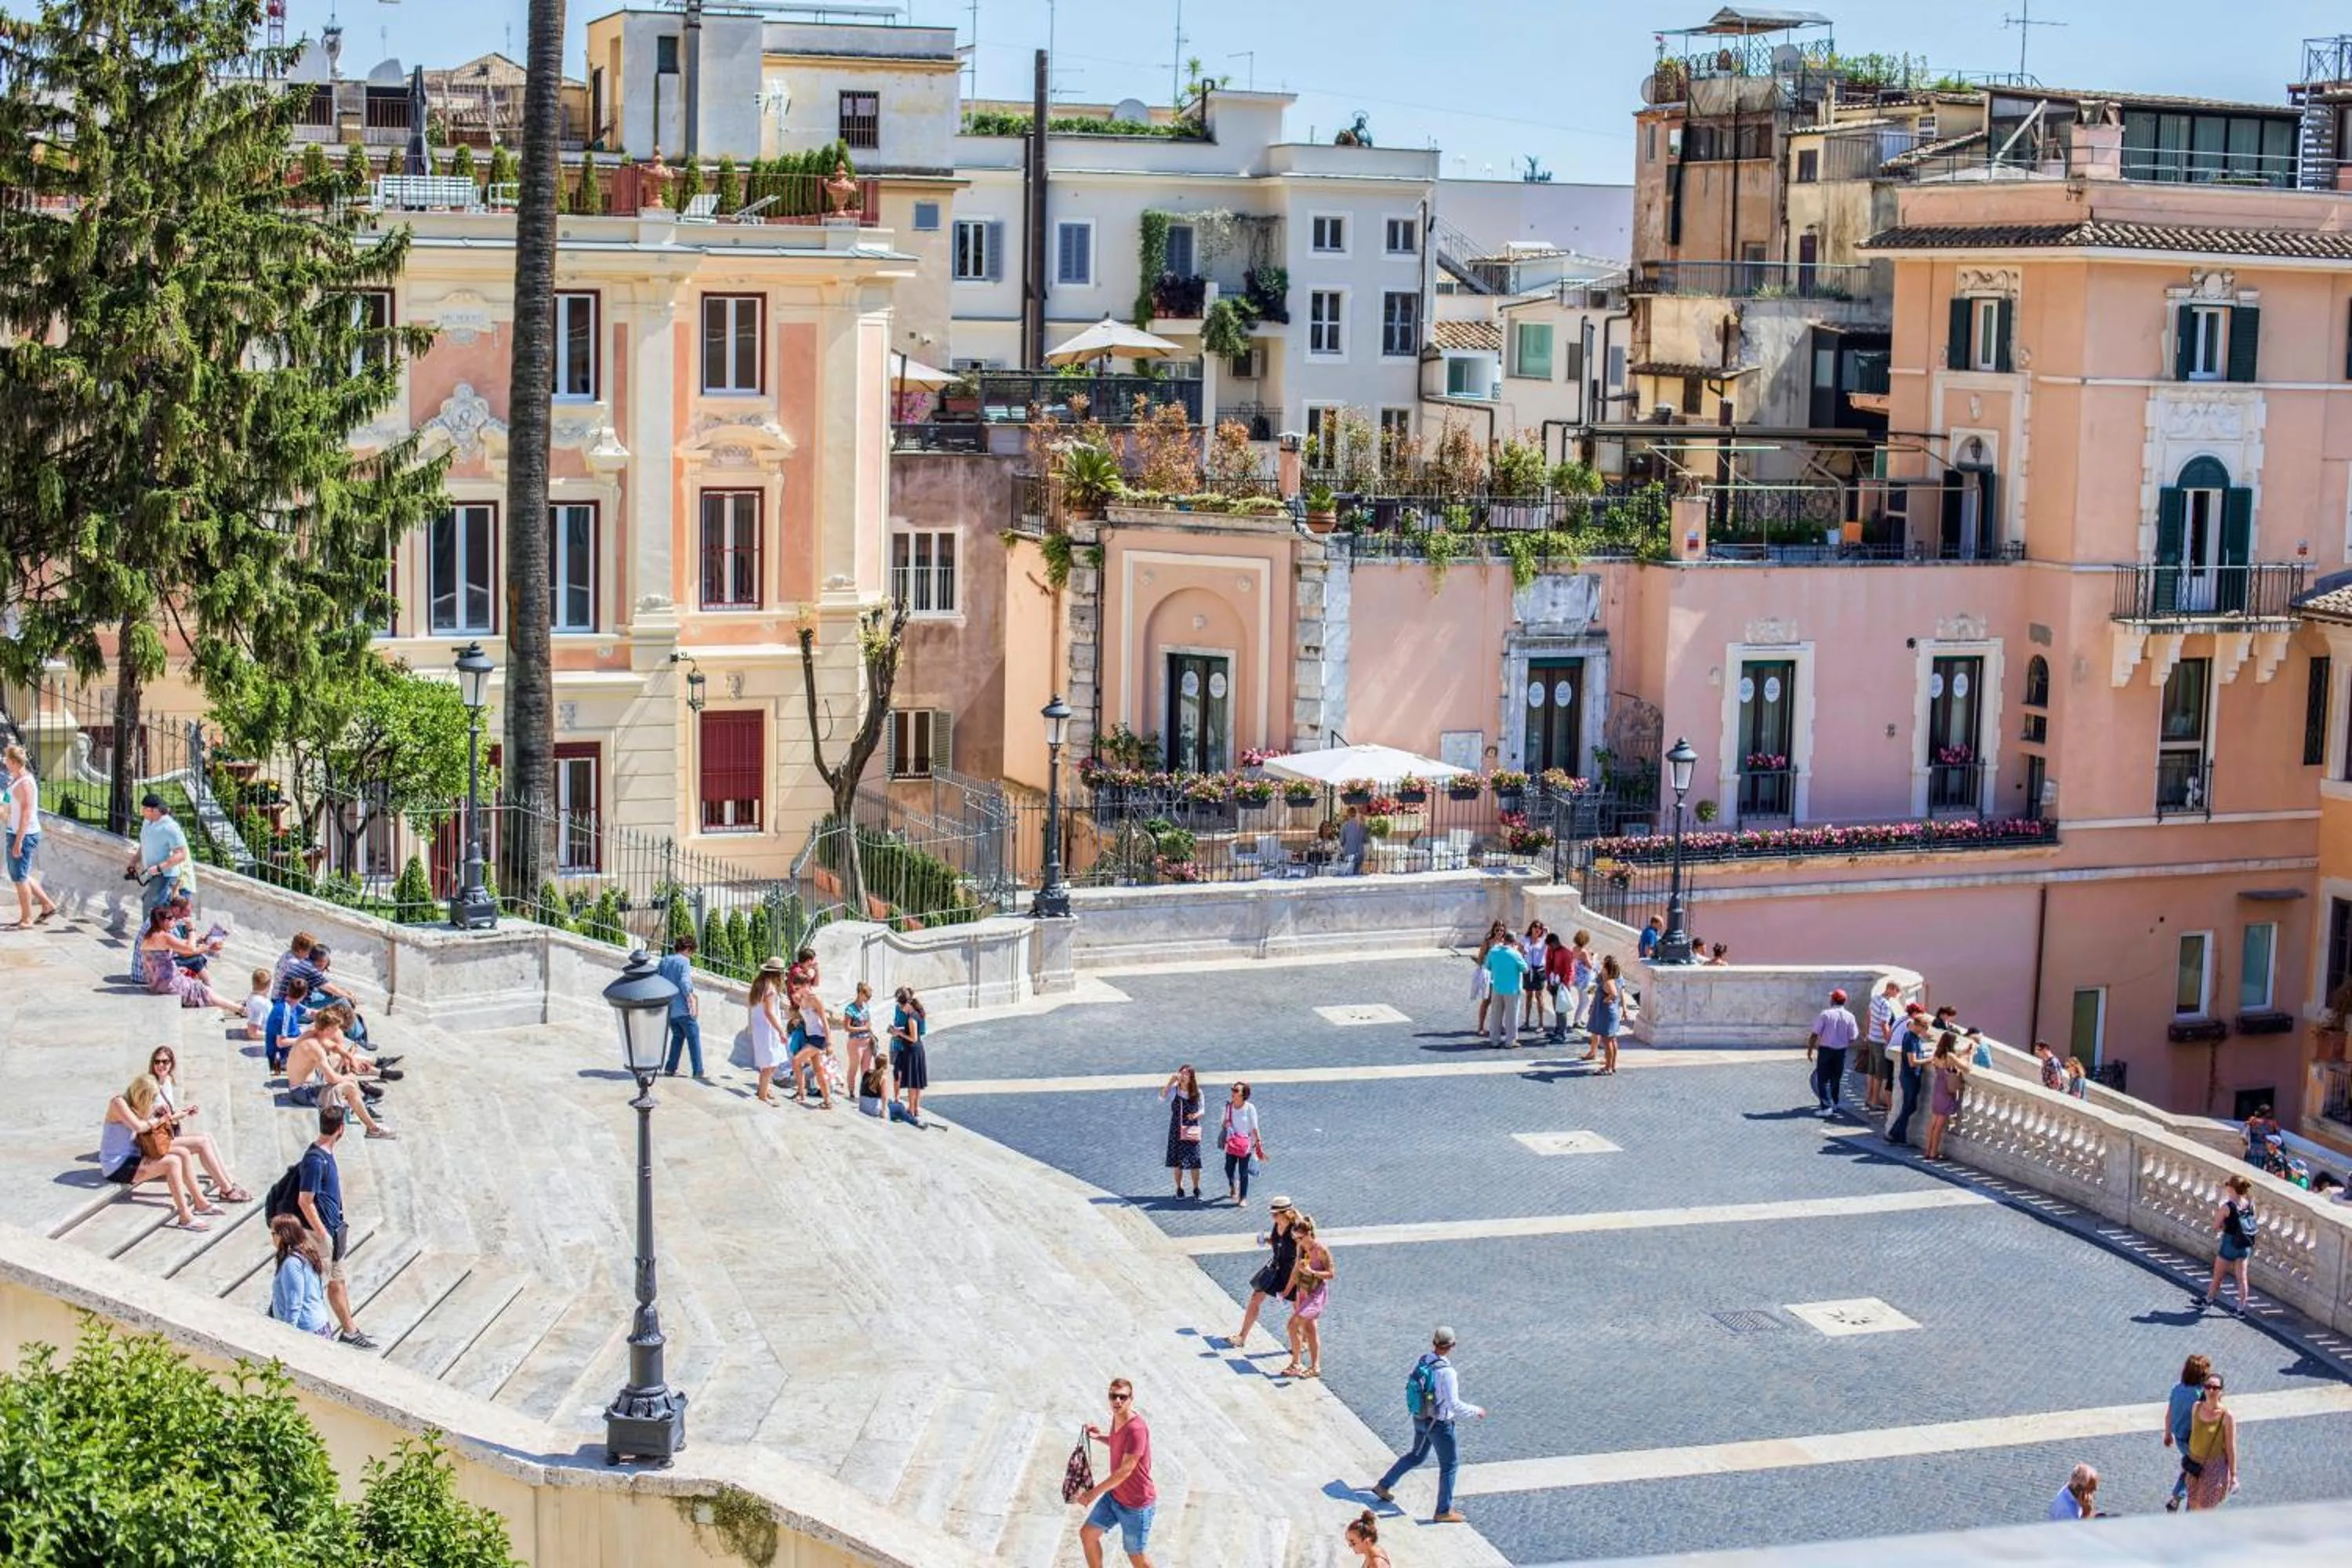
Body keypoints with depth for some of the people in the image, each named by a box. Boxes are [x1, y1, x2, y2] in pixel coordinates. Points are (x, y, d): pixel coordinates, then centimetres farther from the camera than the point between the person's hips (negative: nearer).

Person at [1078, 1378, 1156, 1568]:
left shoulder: (1136, 1429, -29)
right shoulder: (1116, 1418, -1)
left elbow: (1125, 1471, -28)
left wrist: (1094, 1493, -22)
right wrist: (1100, 1437, 1)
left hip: (1136, 1504, -9)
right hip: (1114, 1495, 9)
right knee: (1087, 1534, 14)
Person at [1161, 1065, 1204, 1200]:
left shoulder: (1197, 1093, -3)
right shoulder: (1174, 1089, -6)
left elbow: (1201, 1109, 5)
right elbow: (1162, 1097, -23)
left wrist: (1197, 1115, -17)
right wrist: (1171, 1082, -29)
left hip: (1191, 1129, -1)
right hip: (1176, 1129, 1)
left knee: (1194, 1161, -3)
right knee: (1177, 1161, 8)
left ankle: (1196, 1189, 10)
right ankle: (1179, 1188, 23)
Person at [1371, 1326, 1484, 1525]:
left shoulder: (1421, 1362, -7)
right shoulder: (1446, 1373, -30)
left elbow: (1411, 1388, 6)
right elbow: (1455, 1405, -28)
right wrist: (1476, 1410, -12)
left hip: (1419, 1418, 7)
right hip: (1439, 1424, -7)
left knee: (1417, 1455, 29)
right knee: (1449, 1464, 11)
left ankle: (1383, 1485, 34)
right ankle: (1444, 1511, 20)